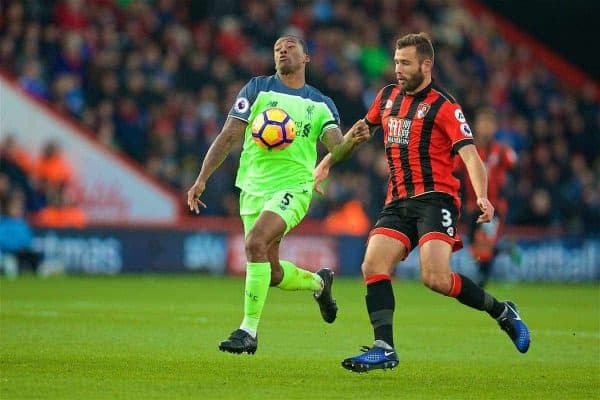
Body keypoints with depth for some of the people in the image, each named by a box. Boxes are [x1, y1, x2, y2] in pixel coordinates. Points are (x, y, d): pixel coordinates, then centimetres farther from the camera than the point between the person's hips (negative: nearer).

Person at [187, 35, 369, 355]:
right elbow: (229, 135, 2)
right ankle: (318, 282, 41)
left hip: (292, 187, -3)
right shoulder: (258, 88, 6)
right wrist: (202, 178, -6)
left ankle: (249, 330, -19)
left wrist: (352, 140, -28)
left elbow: (336, 150, -4)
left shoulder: (321, 105, 7)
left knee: (255, 243, -27)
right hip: (253, 189, 3)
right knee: (271, 273, 7)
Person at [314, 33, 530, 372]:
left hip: (435, 198, -6)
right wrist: (327, 162, 32)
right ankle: (384, 349, -12)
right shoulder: (388, 97, 14)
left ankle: (503, 312, 0)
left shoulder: (443, 105, -7)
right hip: (398, 202, 6)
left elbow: (470, 154, -16)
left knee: (436, 277, -22)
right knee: (373, 266, -14)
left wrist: (482, 197, -32)